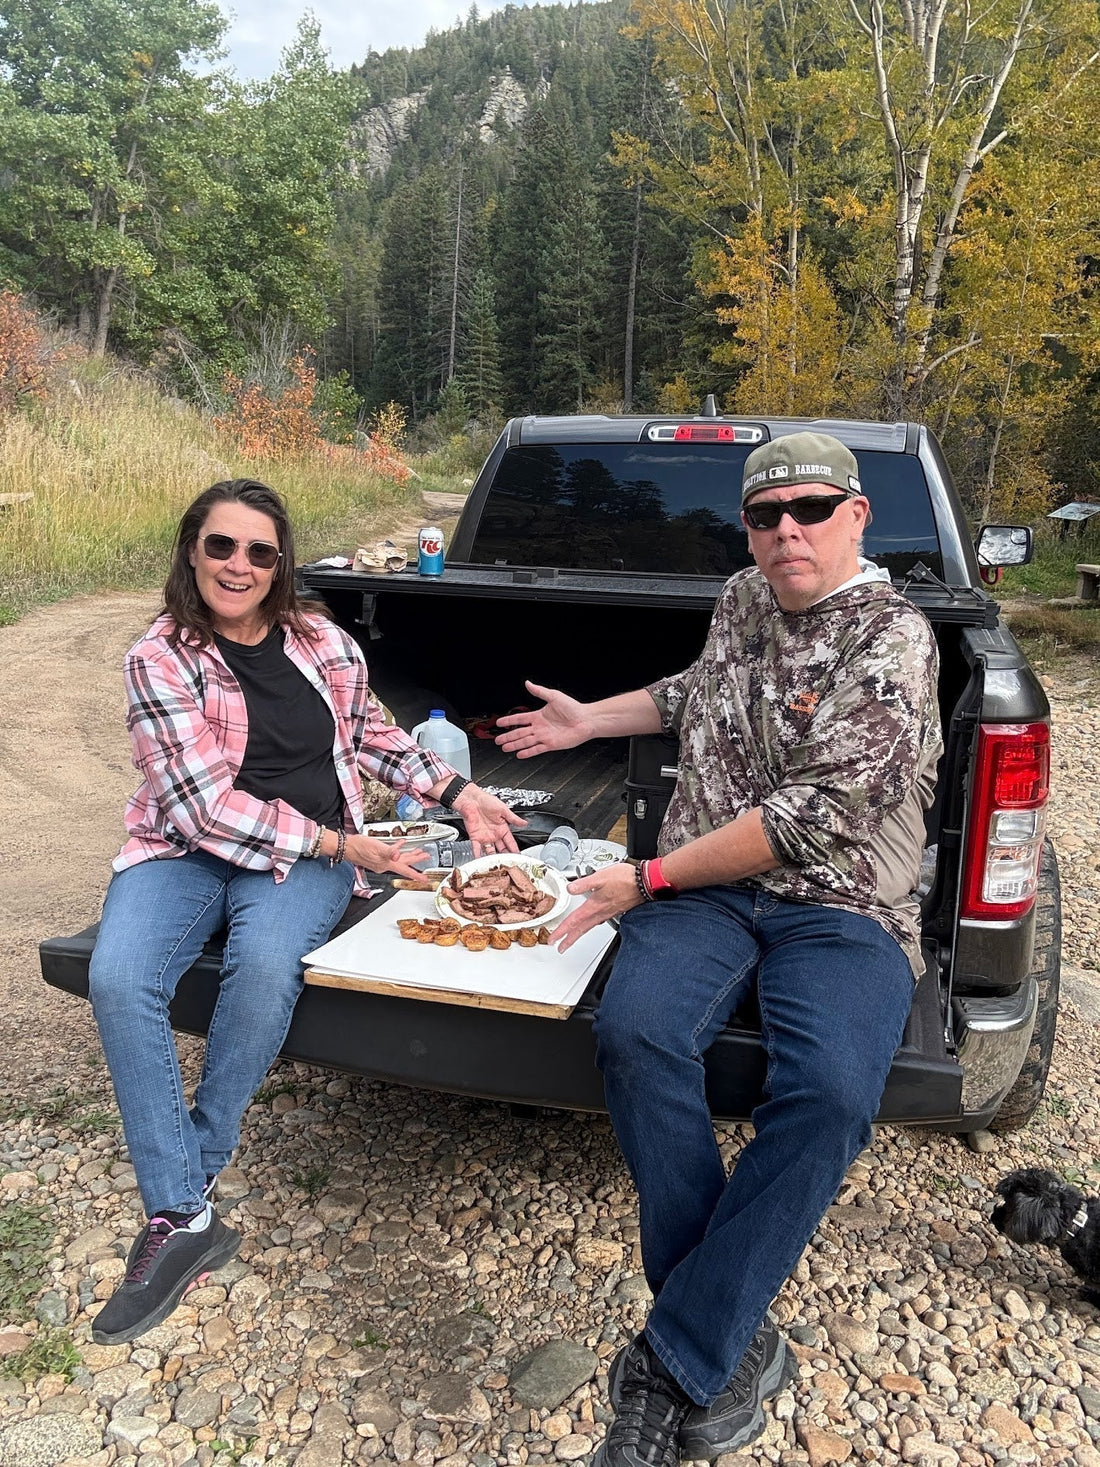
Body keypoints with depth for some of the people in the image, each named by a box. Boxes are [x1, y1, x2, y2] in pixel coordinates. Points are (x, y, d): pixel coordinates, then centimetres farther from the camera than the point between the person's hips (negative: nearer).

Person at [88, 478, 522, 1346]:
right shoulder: (161, 658, -6)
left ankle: (195, 1171, -8)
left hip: (309, 856, 1)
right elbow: (203, 805, -13)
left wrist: (461, 796, 11)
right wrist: (341, 844, -16)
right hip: (187, 850, 0)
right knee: (118, 981, -28)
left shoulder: (324, 644, 4)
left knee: (264, 965, -32)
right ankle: (183, 1220, -16)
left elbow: (373, 735, 21)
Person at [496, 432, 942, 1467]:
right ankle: (735, 1346, -14)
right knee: (635, 1031, -28)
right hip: (704, 889, 4)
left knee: (829, 1092, -33)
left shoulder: (892, 641, -8)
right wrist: (591, 719, 32)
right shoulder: (741, 600, 14)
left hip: (839, 907, -4)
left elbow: (810, 816, -16)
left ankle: (673, 1366, -16)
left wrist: (648, 879, -14)